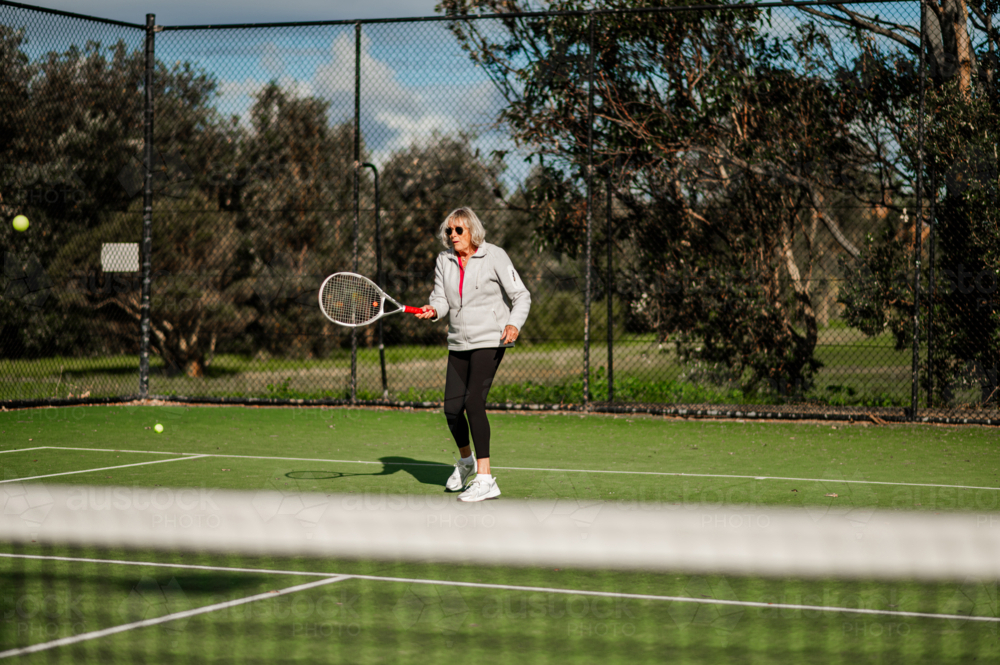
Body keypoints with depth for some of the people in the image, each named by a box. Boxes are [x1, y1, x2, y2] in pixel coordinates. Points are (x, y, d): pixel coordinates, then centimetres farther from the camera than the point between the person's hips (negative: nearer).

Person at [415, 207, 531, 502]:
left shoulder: (494, 256, -7)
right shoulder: (444, 260, 7)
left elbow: (521, 295, -3)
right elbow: (441, 298, 4)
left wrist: (514, 325, -20)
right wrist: (433, 310, -20)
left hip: (490, 340, -6)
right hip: (459, 343, 6)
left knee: (474, 401, -20)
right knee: (452, 408, 3)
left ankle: (485, 480, -19)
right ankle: (466, 460, 34)